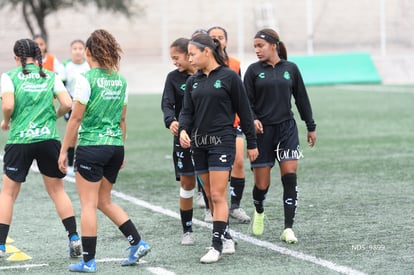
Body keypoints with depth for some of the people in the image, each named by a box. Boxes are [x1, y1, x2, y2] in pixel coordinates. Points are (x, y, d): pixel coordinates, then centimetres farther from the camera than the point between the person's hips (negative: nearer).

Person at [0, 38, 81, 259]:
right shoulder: (51, 77, 7)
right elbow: (67, 104, -2)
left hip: (19, 141, -2)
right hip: (48, 139, 2)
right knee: (57, 190, 13)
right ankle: (74, 238, 7)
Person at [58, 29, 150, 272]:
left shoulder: (87, 79, -12)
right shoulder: (121, 80, 7)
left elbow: (76, 118, -11)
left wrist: (64, 150, -5)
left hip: (91, 145, -6)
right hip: (115, 146, 6)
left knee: (89, 204, 0)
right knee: (104, 201, 20)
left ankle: (88, 261, 2)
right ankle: (137, 243, 11)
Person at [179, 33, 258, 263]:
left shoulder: (229, 77, -5)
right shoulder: (193, 81, 11)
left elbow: (244, 111, -2)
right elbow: (187, 111, 10)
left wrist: (252, 143, 0)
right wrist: (183, 130, -12)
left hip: (222, 141, -6)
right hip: (199, 143, 6)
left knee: (218, 196, -11)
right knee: (211, 197, 9)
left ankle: (217, 246, -10)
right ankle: (226, 238, 20)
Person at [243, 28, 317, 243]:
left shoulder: (290, 69, 5)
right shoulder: (253, 71, 1)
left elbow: (301, 98, 12)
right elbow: (246, 102, 0)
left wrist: (311, 127, 14)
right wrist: (252, 119, -19)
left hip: (286, 128, 1)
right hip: (262, 131, -1)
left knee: (290, 177, -10)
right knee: (261, 183, 1)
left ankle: (288, 229, -7)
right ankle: (259, 211, 34)